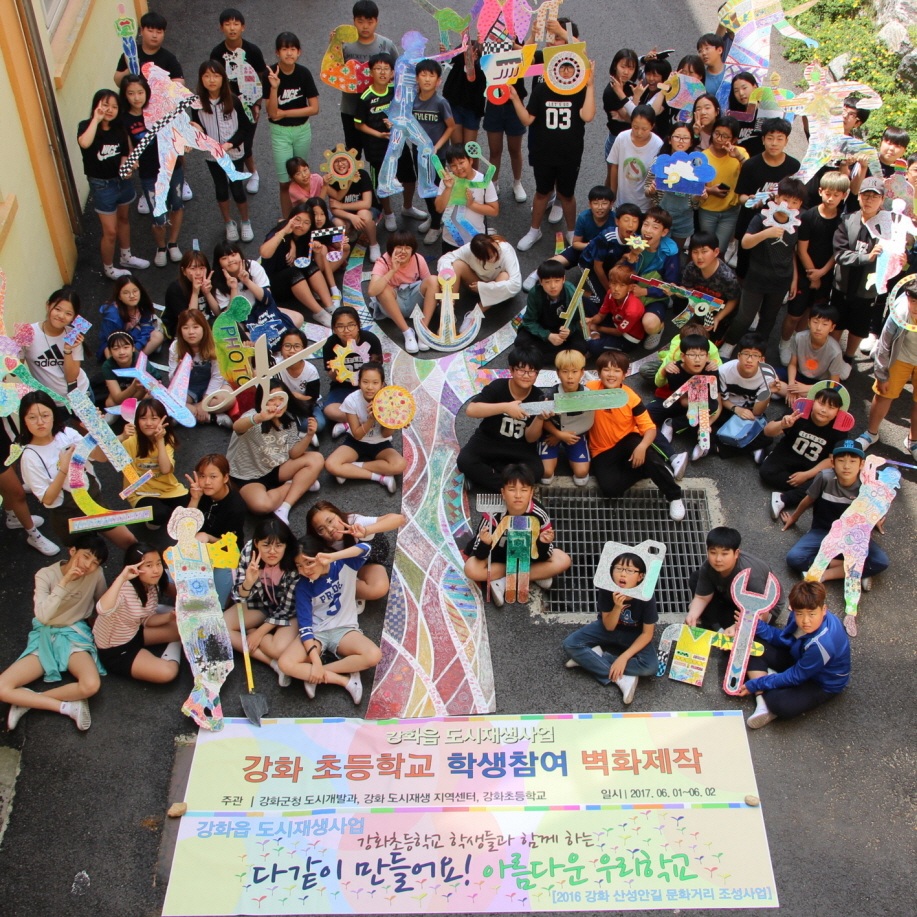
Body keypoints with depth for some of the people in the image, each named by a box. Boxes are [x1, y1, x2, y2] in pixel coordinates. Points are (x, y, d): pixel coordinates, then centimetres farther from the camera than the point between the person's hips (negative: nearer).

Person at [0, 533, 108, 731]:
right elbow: (42, 615, -24)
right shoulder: (46, 575, -10)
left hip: (75, 636, 0)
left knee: (91, 685, -32)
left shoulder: (96, 574, -8)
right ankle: (67, 706, -12)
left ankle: (28, 700, -12)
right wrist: (64, 581, -28)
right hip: (45, 637, 1)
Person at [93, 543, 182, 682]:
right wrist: (122, 578, -54)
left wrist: (170, 617, -16)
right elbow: (103, 610, -53)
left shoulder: (152, 584, -8)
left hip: (135, 632, 8)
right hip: (115, 651, -8)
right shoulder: (124, 588, -32)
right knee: (166, 673, -22)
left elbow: (147, 619, 2)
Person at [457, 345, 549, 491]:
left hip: (519, 448, 1)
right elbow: (470, 410, -30)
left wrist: (540, 418, -29)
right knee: (464, 461, -28)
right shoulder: (497, 387, -13)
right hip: (487, 441, -1)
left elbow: (531, 439, -7)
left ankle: (484, 475, -12)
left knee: (536, 470, -27)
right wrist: (505, 407, -40)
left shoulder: (538, 397, -7)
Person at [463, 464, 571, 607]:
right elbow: (480, 556, -27)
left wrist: (544, 543, -40)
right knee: (471, 569, -30)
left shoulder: (539, 515, -26)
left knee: (564, 561, -20)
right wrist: (485, 543, -49)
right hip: (498, 556, -1)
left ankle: (503, 581, -16)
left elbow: (544, 557, -17)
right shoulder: (493, 514, -30)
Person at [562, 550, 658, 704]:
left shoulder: (646, 597, -28)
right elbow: (608, 626, -18)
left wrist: (624, 657, -27)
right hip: (608, 629, 2)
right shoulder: (606, 590, -26)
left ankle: (592, 657, -16)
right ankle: (621, 679, -22)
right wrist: (617, 607, -38)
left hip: (635, 635, -1)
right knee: (570, 645, -20)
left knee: (651, 666, -29)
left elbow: (647, 634, -18)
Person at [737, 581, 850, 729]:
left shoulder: (822, 644, -39)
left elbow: (795, 677, -26)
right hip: (799, 660, 8)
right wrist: (756, 625, -11)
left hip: (823, 684, -8)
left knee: (783, 706, -34)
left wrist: (756, 685, -18)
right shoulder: (799, 615, -19)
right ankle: (763, 704, -9)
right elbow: (785, 639, 3)